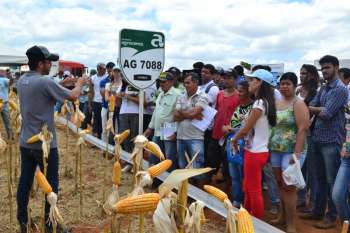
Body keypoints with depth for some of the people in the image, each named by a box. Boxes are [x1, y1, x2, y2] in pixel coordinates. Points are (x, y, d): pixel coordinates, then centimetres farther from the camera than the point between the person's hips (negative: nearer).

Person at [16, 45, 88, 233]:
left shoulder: (22, 81, 5)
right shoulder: (45, 82, -20)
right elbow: (73, 96, -11)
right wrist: (79, 83, 8)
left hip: (25, 142, 8)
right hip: (44, 143, -8)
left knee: (25, 181, 15)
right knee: (51, 183, 5)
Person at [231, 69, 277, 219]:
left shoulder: (259, 103, -19)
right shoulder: (265, 102, 9)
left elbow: (246, 128, -14)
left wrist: (234, 139, 2)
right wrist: (238, 136, 5)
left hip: (255, 152, -9)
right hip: (257, 150, 9)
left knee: (254, 190, 5)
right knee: (248, 187, 21)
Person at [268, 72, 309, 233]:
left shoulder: (298, 104, -8)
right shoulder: (276, 103, 11)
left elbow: (302, 129, -15)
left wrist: (297, 153, -21)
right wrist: (269, 147, 9)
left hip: (290, 151, -6)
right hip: (275, 150, 6)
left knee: (289, 187, -3)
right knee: (280, 184, 14)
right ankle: (283, 215, 29)